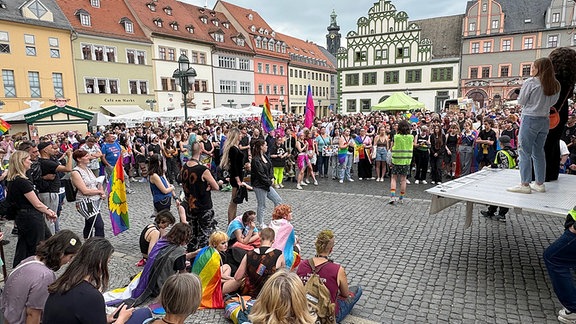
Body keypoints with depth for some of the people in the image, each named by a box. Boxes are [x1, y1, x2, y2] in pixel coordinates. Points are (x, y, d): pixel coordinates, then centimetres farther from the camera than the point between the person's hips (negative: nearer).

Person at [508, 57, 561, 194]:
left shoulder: (530, 82, -11)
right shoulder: (555, 85, 7)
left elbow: (521, 101, -5)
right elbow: (553, 102, 14)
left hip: (530, 119, -6)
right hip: (545, 120, 6)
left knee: (525, 152, -2)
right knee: (539, 152, 14)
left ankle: (525, 184, -1)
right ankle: (540, 183, 19)